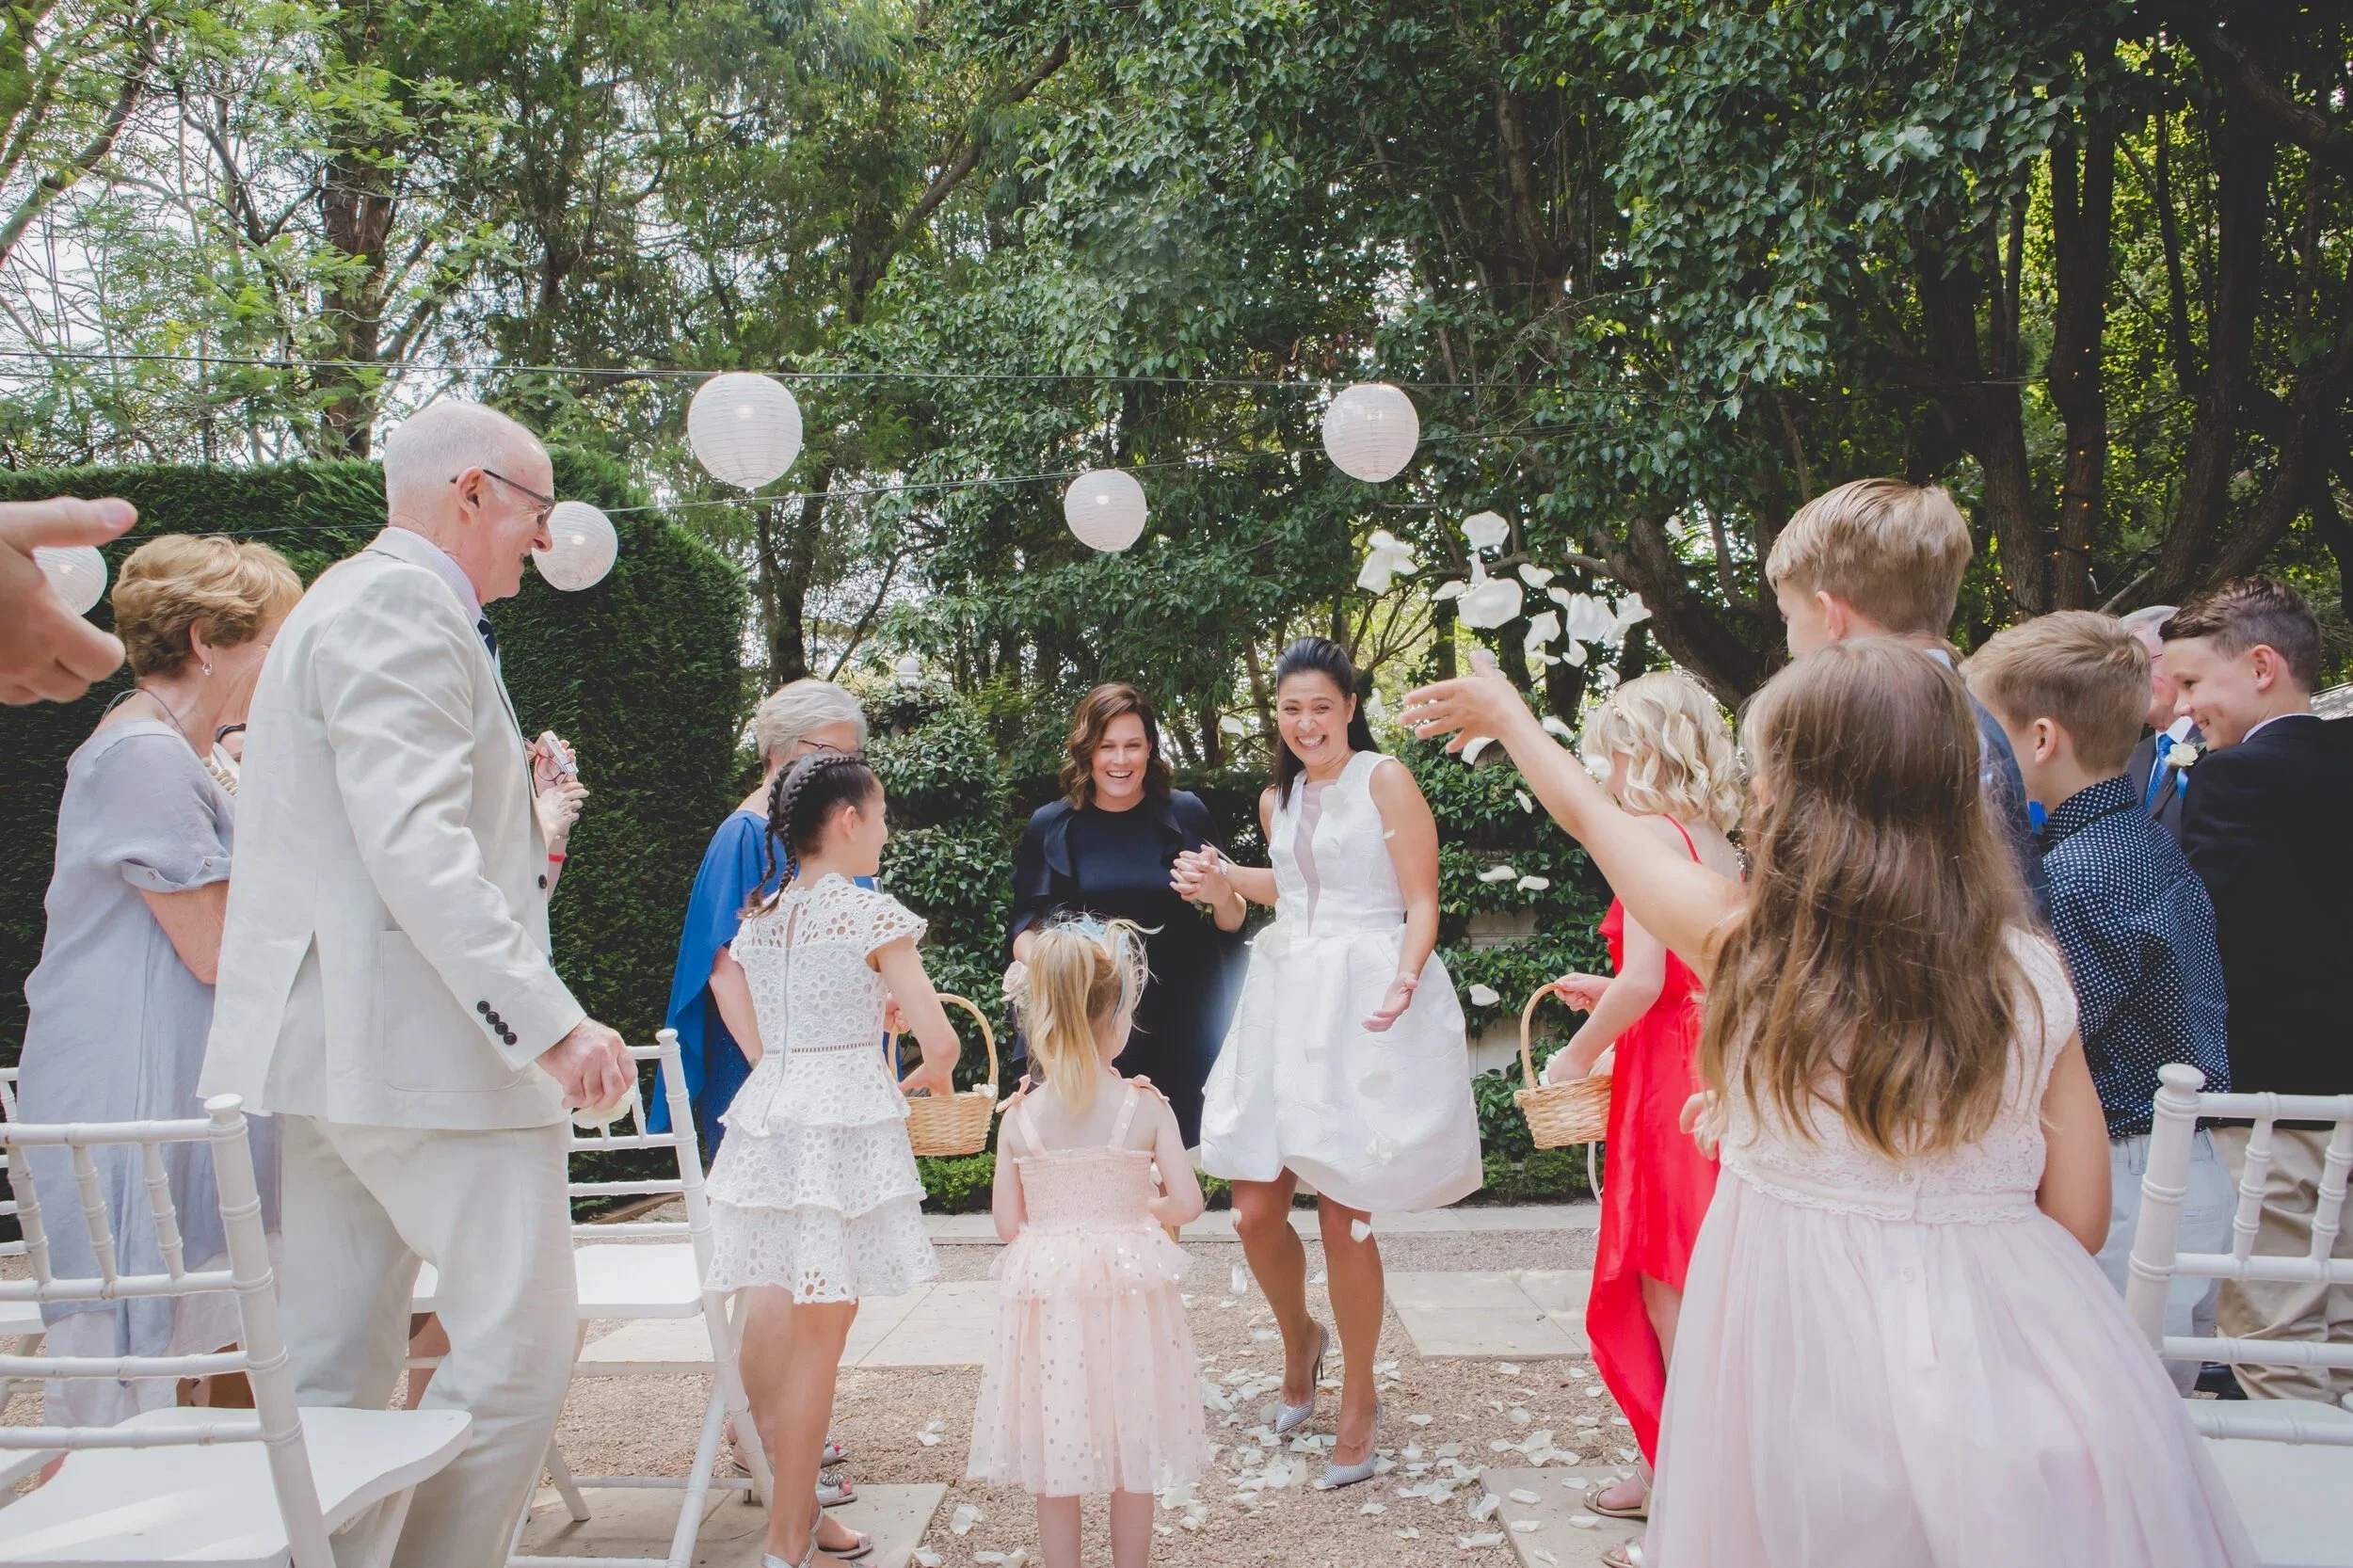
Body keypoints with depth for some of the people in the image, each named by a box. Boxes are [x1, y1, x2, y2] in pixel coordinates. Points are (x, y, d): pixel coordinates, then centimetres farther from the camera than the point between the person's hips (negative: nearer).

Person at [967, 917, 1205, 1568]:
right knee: (1132, 1447, 16)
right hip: (1129, 1291, 0)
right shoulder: (1145, 1107, -9)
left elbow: (1007, 1223, -2)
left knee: (1053, 1466, 14)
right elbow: (1187, 1202, -7)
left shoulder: (1019, 1119, -6)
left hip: (1044, 1291, 1)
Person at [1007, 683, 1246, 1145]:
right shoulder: (1050, 826, 2)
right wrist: (1030, 962, -14)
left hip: (1180, 1022, 0)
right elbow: (1027, 925, 7)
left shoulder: (1184, 813, 1)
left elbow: (1232, 925, 5)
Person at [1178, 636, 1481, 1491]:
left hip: (1363, 1005, -6)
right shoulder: (1277, 800, 15)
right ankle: (1300, 1341, 34)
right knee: (1254, 1211, 3)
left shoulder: (1385, 781, -5)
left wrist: (1405, 976, -25)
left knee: (1343, 1217, -3)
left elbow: (1422, 905, -8)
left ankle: (1359, 1401, 19)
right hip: (1284, 1000, 6)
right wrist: (1226, 880, 17)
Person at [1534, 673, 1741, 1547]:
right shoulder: (1720, 845, 12)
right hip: (1714, 1070, 9)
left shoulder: (1650, 832, -14)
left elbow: (1645, 982, -21)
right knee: (1689, 1294, 17)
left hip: (1669, 1080, -9)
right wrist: (1609, 996, 18)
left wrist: (1581, 1051, -7)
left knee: (1672, 1298, 1)